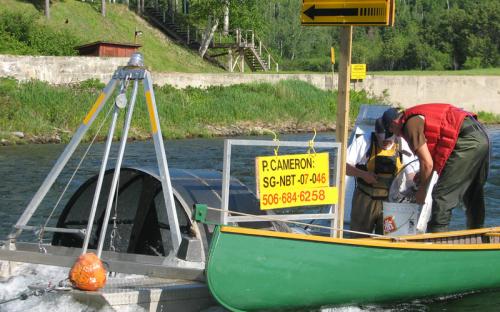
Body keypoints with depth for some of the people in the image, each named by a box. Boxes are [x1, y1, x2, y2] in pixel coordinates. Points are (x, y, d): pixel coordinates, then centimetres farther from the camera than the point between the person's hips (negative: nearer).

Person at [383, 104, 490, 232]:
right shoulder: (418, 115, 22)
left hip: (467, 141, -10)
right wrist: (422, 175, 32)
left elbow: (427, 163, -10)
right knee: (473, 195, 21)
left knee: (442, 195, -7)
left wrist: (422, 190, 4)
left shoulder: (410, 125, -8)